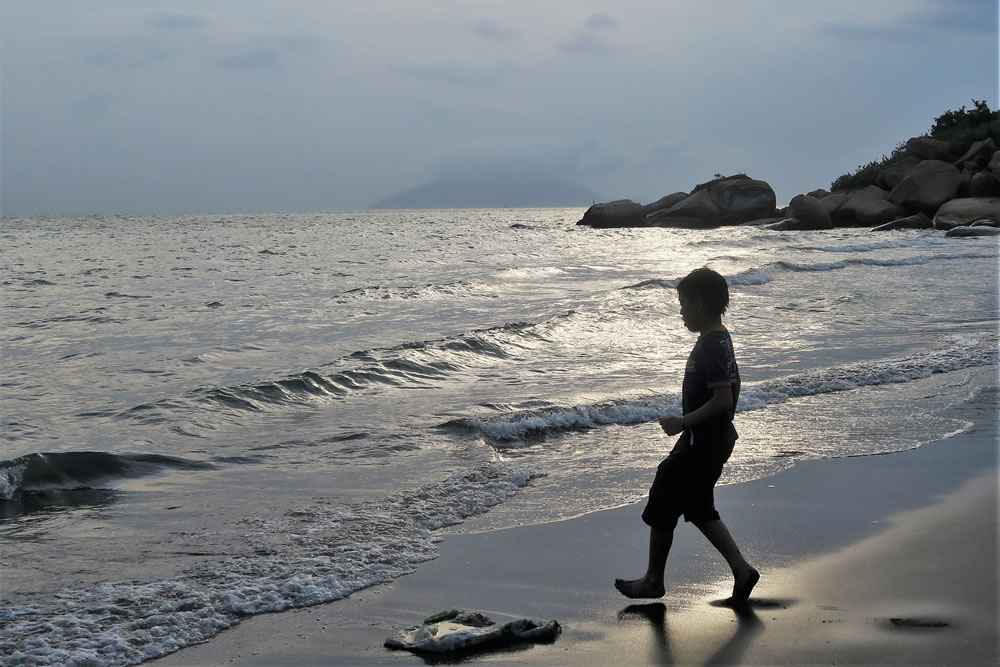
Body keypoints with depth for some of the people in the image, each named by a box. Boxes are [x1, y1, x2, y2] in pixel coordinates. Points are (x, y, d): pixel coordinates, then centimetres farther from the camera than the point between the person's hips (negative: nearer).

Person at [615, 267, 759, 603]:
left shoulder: (710, 346, -22)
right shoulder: (721, 338, 9)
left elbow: (723, 399, -28)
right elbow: (731, 386, 20)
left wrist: (683, 422, -21)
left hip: (699, 444, -10)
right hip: (717, 439, 10)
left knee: (661, 506, 4)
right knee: (699, 508, 19)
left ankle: (653, 580, 17)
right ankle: (741, 568, 11)